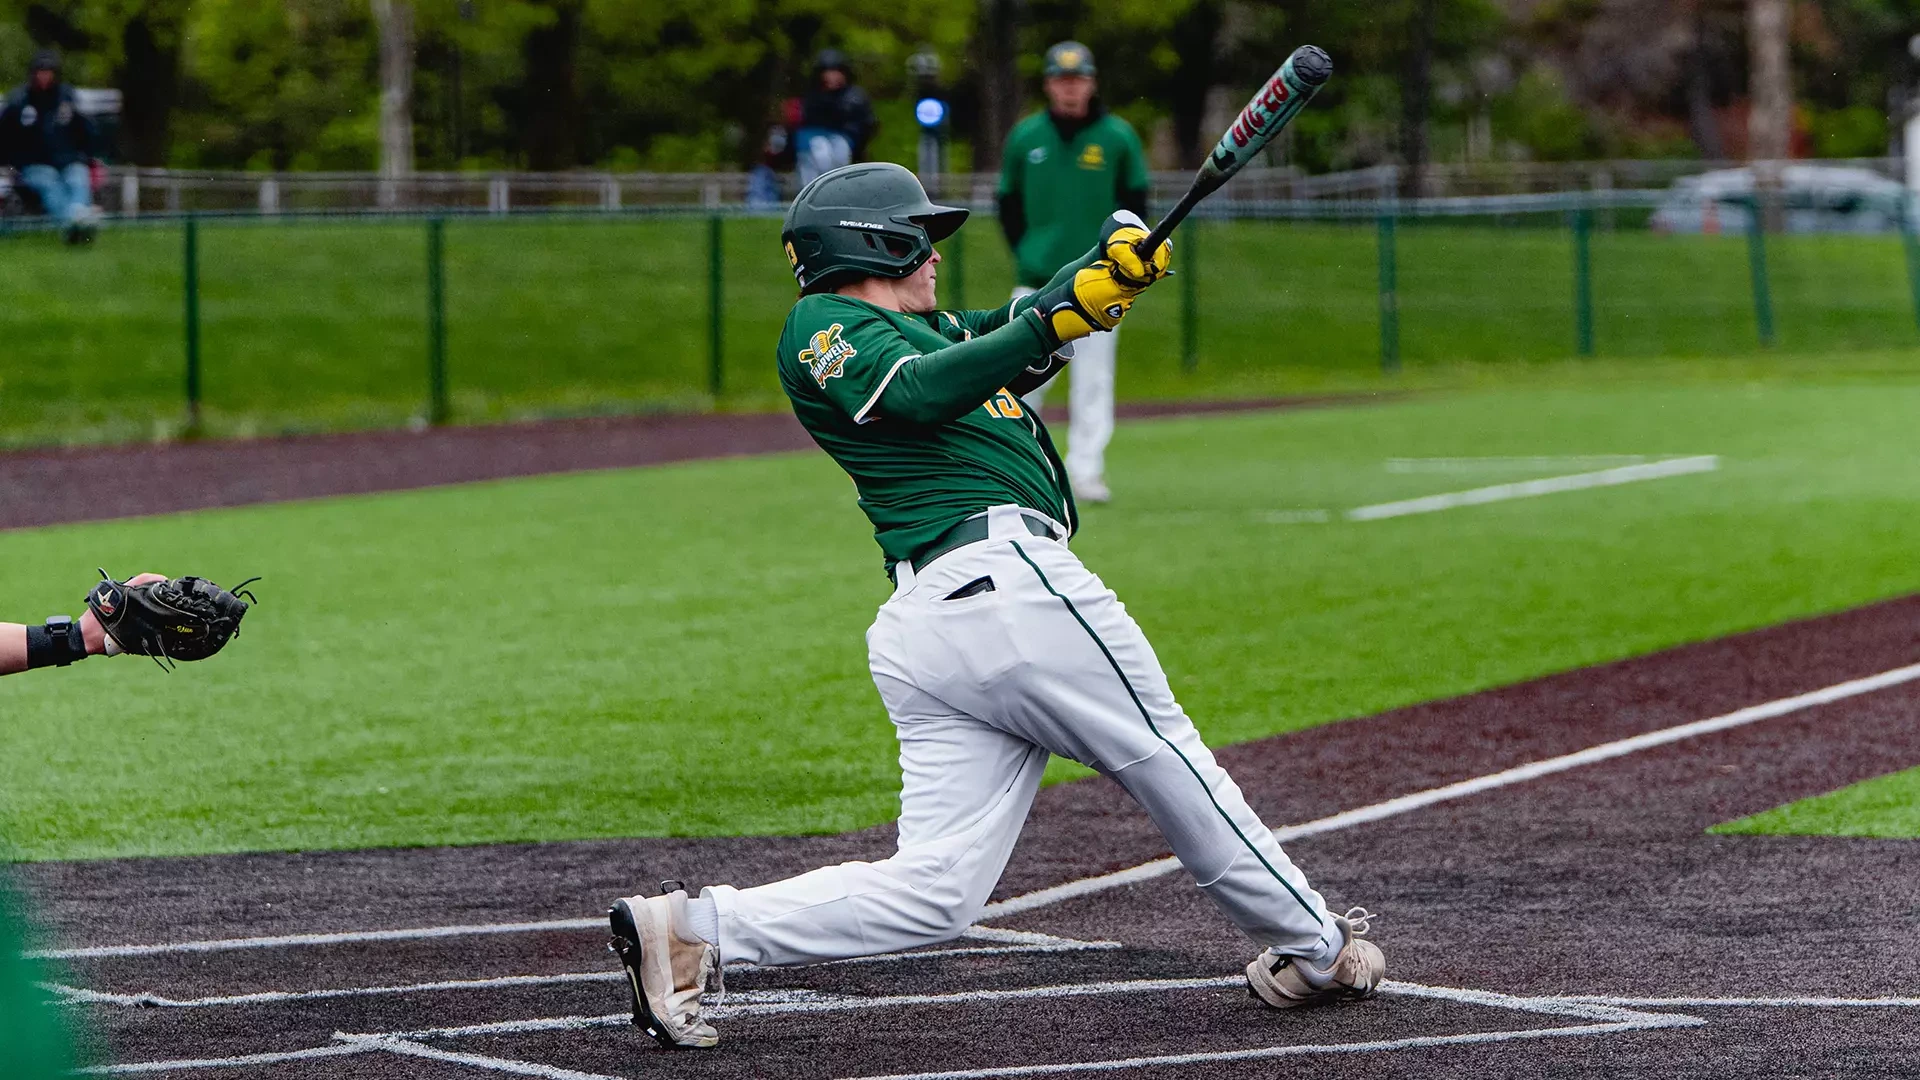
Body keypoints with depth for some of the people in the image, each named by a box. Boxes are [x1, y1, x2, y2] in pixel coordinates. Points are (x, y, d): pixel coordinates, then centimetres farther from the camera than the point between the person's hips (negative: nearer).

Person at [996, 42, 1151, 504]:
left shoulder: (1118, 137, 0)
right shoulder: (1025, 136, 4)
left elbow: (1135, 201, 8)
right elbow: (1009, 203, 12)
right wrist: (1025, 252, 3)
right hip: (1036, 283, 1)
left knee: (1093, 380, -3)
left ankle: (1086, 470, 0)